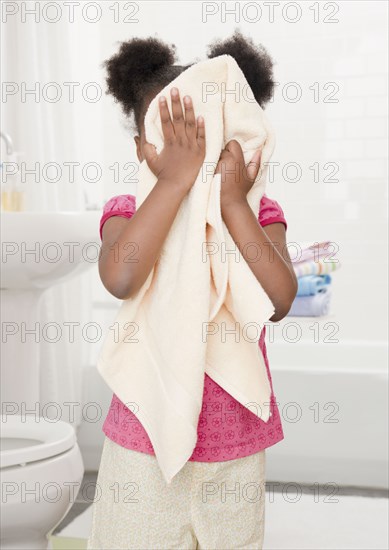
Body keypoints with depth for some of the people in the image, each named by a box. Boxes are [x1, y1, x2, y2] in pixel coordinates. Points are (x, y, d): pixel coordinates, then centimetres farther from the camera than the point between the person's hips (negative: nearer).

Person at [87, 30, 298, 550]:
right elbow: (120, 278, -29)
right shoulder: (128, 210, -7)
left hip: (237, 445, 2)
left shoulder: (260, 214, -3)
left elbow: (279, 301, -20)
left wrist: (233, 202, -24)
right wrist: (176, 178, -30)